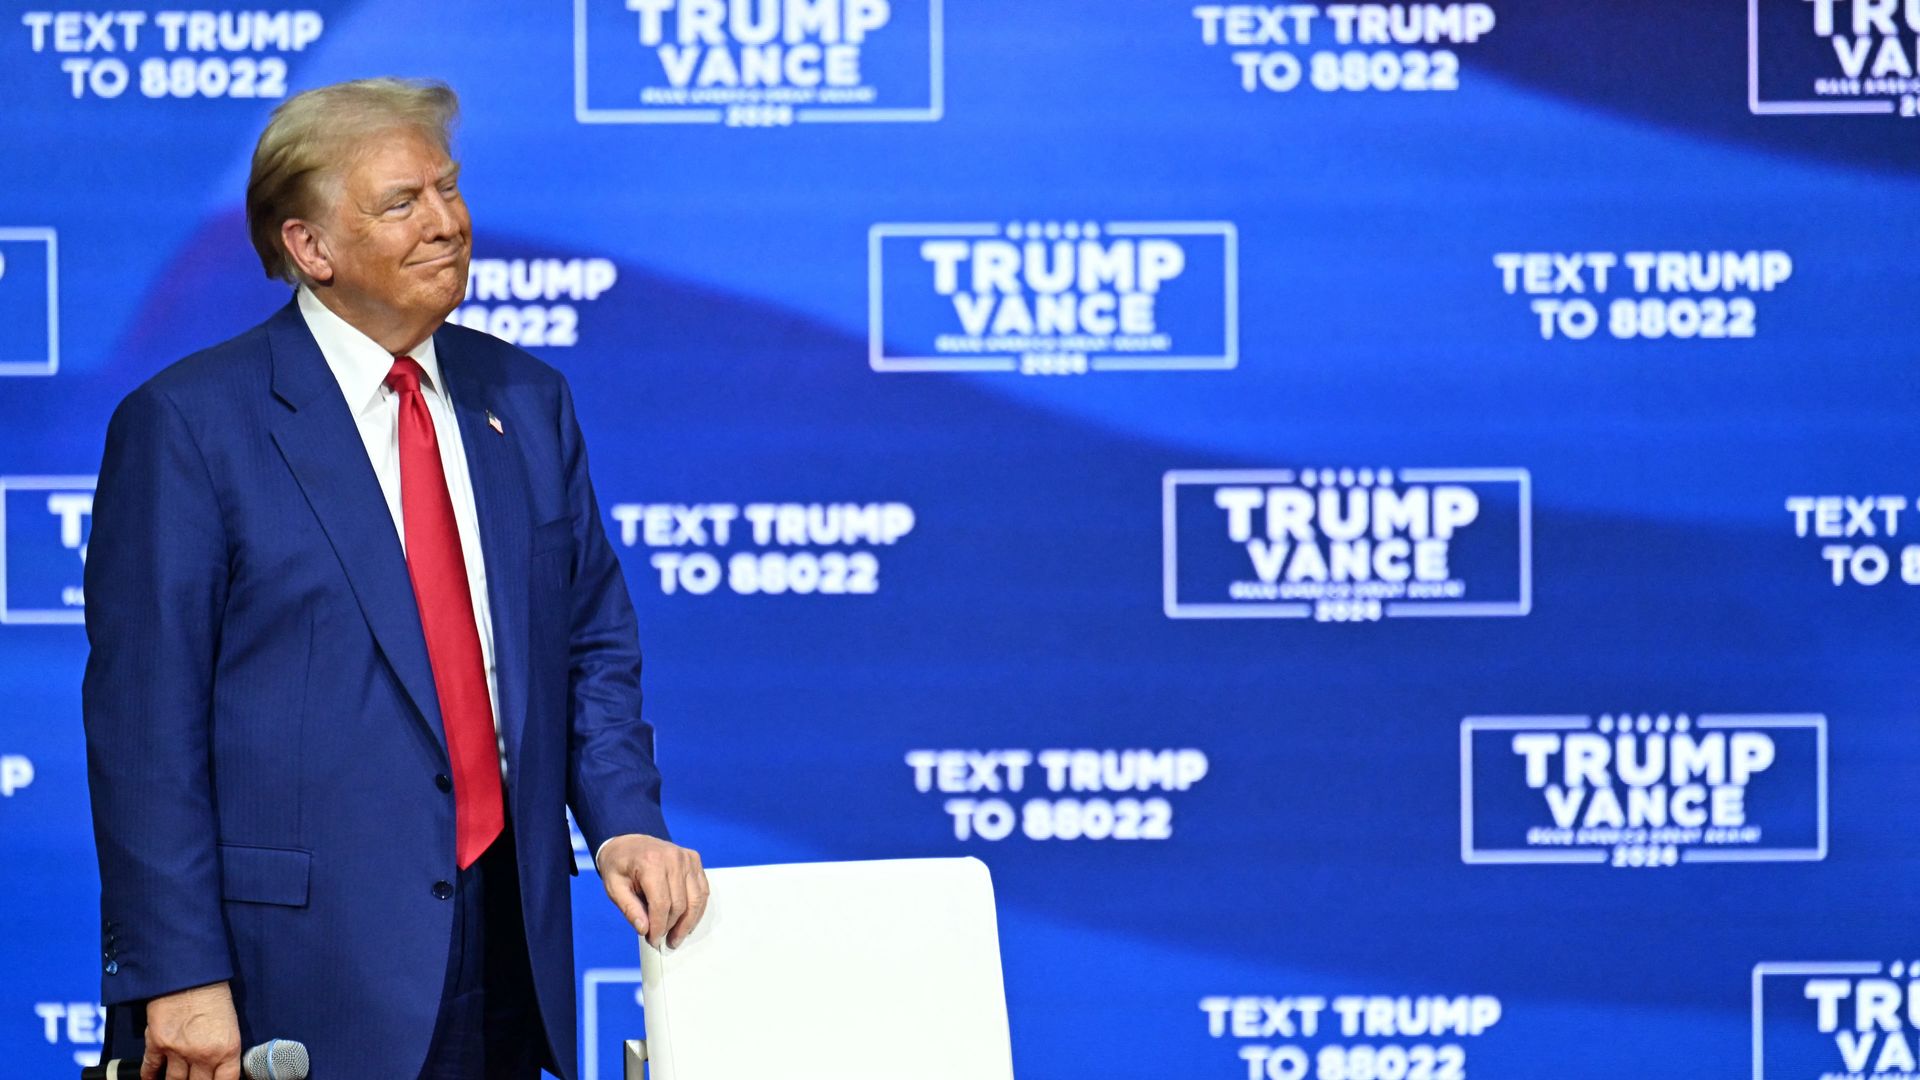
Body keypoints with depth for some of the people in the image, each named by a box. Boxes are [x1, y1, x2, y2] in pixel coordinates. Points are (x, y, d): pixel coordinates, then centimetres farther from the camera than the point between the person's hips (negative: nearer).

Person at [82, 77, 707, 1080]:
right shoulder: (186, 425, -6)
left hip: (510, 944, 5)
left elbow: (591, 644, 18)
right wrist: (180, 978, -14)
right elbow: (145, 722, -9)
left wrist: (624, 820, 0)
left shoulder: (528, 402, 12)